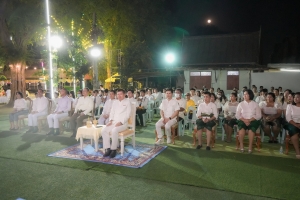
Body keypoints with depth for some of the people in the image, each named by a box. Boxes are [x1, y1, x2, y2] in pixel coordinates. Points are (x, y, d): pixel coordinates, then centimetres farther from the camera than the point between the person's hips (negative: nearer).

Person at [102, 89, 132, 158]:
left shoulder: (127, 102, 2)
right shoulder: (115, 102, 20)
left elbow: (128, 114, -6)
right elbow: (112, 112, 18)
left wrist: (121, 122, -18)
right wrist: (110, 120, -1)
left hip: (123, 123, -6)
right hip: (114, 122, 6)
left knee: (114, 131, -34)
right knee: (104, 130, -20)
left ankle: (114, 149, -20)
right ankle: (108, 148, -15)